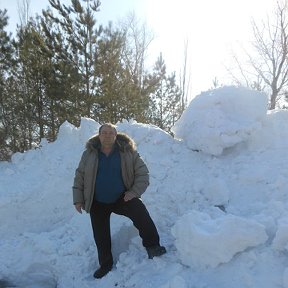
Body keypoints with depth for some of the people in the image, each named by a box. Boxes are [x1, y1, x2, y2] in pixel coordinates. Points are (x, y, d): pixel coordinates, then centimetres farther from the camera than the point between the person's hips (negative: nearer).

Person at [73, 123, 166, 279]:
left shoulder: (128, 151, -8)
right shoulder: (89, 154, -3)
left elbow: (142, 173, -6)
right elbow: (79, 177, 4)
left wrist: (135, 192, -17)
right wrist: (78, 199, 0)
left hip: (122, 197, -2)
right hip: (97, 203, 2)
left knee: (141, 213, -28)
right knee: (101, 236, 11)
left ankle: (152, 246, -12)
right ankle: (105, 264, 32)